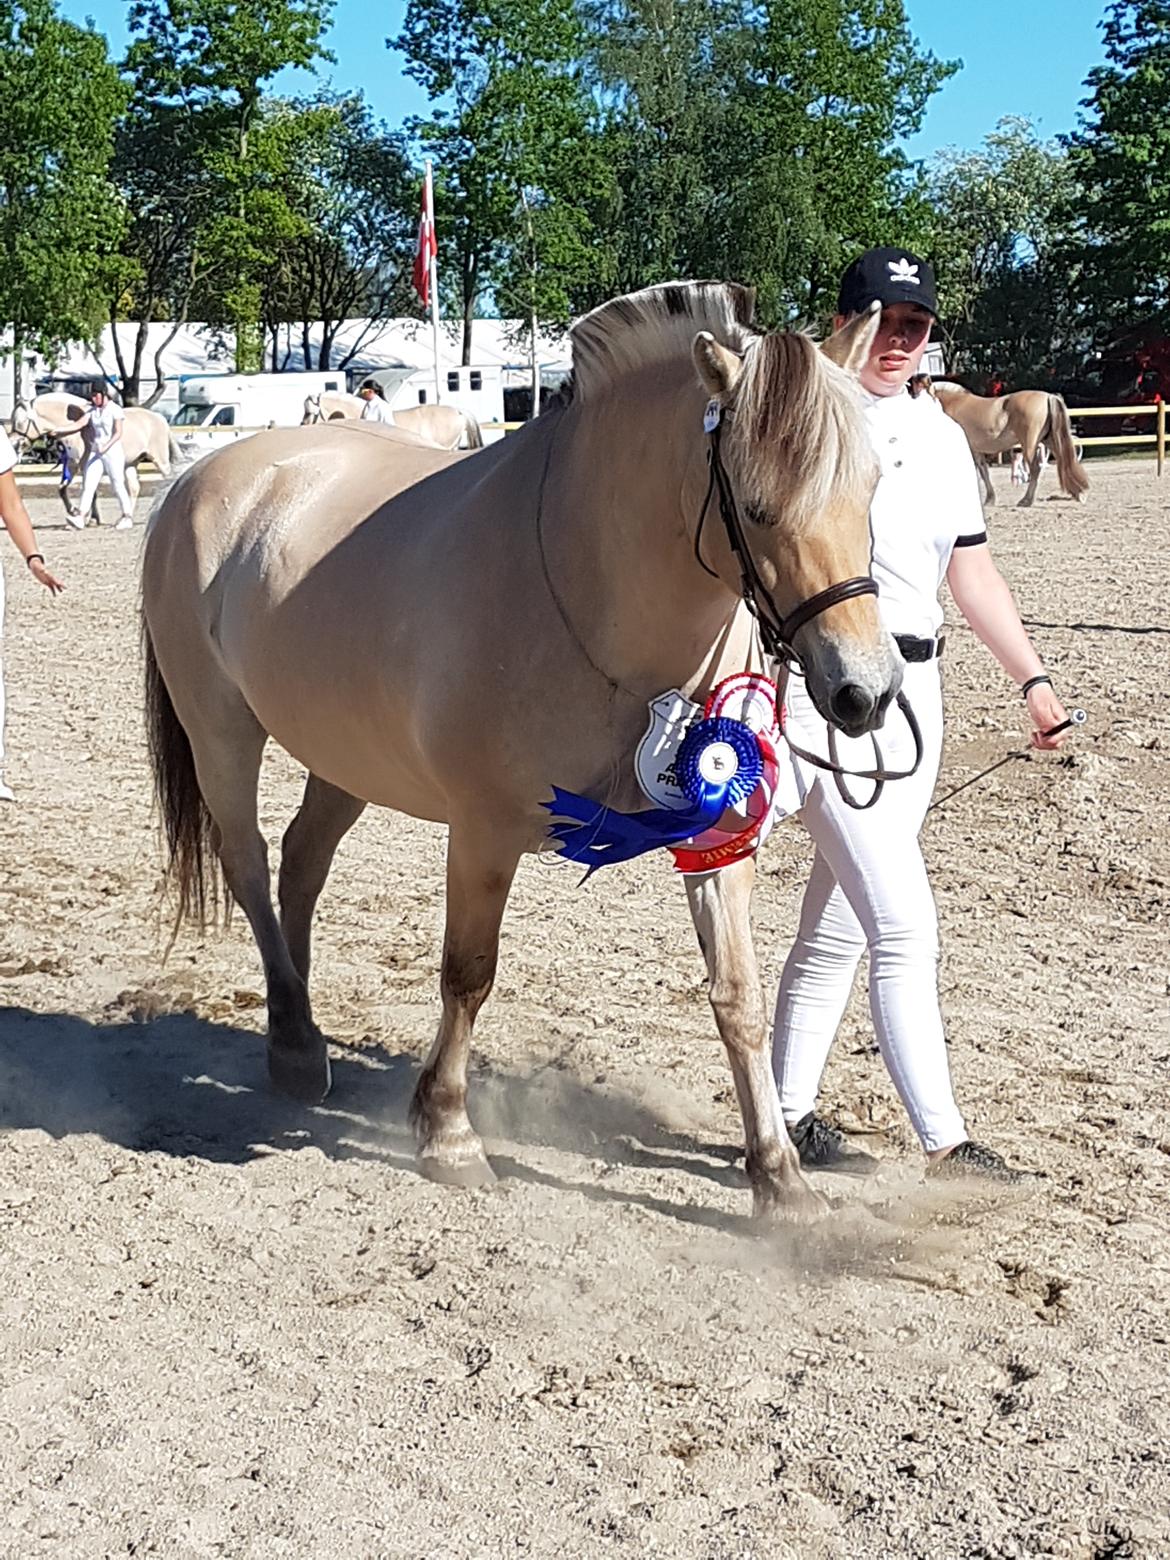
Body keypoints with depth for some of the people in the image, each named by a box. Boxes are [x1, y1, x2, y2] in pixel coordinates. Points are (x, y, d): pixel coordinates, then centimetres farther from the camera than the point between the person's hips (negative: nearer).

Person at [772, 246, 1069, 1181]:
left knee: (841, 922, 12)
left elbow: (973, 572, 20)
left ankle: (788, 1115, 25)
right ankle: (945, 1141, -4)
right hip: (819, 686, -7)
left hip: (914, 688, 7)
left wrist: (1031, 676, 15)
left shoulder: (942, 436, 15)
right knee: (905, 924, -11)